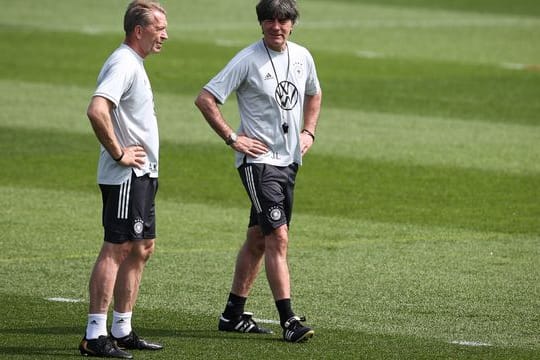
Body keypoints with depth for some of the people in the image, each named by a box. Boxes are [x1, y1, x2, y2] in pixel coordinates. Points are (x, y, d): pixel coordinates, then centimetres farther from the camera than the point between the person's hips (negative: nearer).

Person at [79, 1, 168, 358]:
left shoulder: (134, 64, 17)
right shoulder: (123, 64, -16)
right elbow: (96, 111, -30)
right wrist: (119, 154, -22)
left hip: (142, 175, 10)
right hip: (126, 177, -10)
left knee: (142, 248, 13)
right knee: (116, 249, -10)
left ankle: (122, 331, 19)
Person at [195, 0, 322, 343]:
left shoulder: (302, 56, 8)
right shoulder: (247, 60, -11)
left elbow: (314, 95, 28)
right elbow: (205, 99, -11)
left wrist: (308, 132, 14)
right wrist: (233, 138, -13)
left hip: (289, 161, 7)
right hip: (258, 160, -7)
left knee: (259, 238, 13)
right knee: (278, 237, -15)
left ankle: (233, 314, 23)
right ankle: (289, 321, -16)